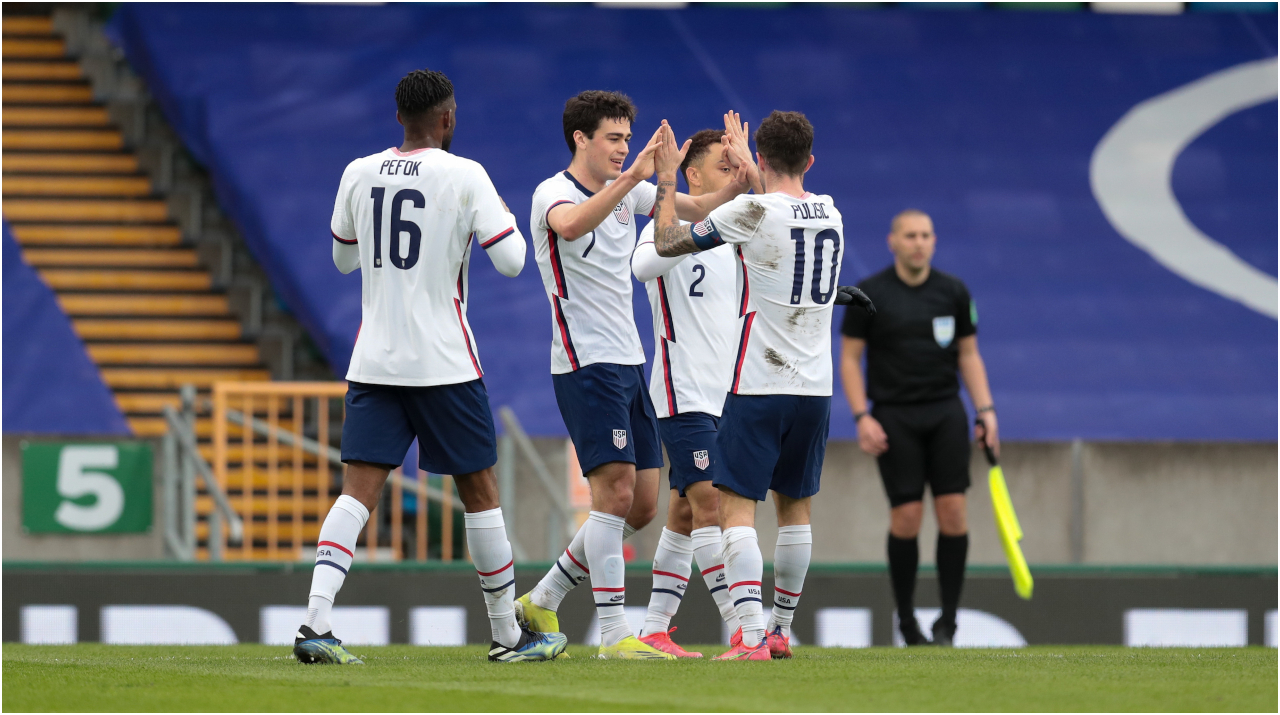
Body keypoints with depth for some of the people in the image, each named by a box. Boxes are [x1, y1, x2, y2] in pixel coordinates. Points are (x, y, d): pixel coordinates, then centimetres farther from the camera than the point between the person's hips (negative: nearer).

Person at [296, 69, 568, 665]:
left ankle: (315, 623, -20)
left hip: (373, 363, 3)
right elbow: (511, 262, -9)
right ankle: (508, 634, 19)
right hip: (444, 363, -3)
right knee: (480, 491, 10)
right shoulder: (464, 176, -9)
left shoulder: (359, 175, 4)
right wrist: (507, 220, 11)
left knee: (358, 491, -2)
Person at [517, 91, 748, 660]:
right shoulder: (554, 193, -11)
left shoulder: (627, 191, 12)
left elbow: (697, 209, 13)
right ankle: (614, 633, -13)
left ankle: (543, 599, 20)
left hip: (629, 364, 8)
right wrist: (631, 178, -44)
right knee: (615, 490, -15)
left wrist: (739, 184, -7)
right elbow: (570, 225, -34)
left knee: (641, 506, 8)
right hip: (585, 363, -8)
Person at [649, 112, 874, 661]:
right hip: (815, 387, 6)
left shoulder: (748, 213, -12)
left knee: (737, 509, -8)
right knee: (795, 508, 18)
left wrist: (667, 177, 12)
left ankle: (752, 637, -22)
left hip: (758, 385, -6)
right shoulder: (830, 213, 7)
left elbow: (667, 242, 0)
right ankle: (781, 630, 28)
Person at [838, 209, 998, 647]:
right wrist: (862, 417, -8)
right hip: (894, 416, -2)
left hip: (945, 412, 2)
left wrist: (985, 409, 3)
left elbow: (968, 353, 14)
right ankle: (906, 619, 6)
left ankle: (948, 620, -1)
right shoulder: (870, 294, -1)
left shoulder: (953, 292, 7)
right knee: (906, 515, -8)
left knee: (953, 509, -8)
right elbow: (850, 357, 1)